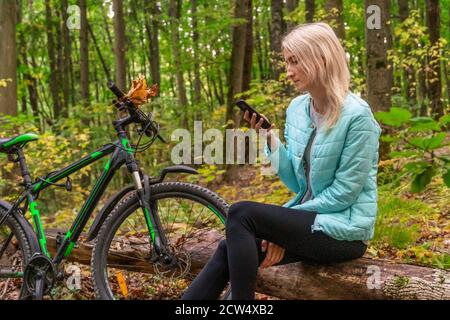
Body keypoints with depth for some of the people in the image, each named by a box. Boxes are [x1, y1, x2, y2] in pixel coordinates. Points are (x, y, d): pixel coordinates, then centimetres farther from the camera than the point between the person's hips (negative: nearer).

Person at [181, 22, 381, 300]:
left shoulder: (356, 116, -16)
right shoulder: (297, 109, 4)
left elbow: (344, 193, -16)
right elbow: (297, 183, 6)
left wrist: (288, 219, -12)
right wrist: (270, 139, -8)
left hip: (344, 230, -6)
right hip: (309, 219, 7)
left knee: (242, 214, -23)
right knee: (229, 250, -14)